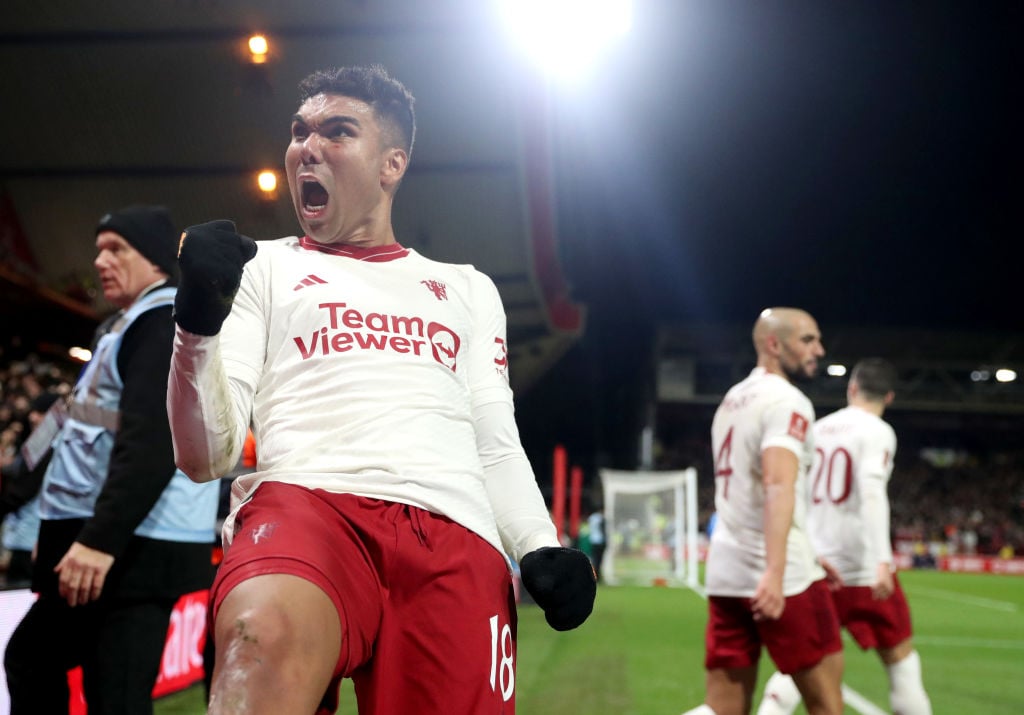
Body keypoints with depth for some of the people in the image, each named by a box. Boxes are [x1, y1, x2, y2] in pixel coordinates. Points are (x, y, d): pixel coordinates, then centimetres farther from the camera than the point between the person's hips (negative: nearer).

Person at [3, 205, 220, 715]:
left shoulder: (167, 324, -10)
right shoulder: (134, 324, 22)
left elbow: (150, 445, -22)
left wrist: (101, 539, -28)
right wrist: (76, 532, 23)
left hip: (135, 547, -11)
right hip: (108, 539, 11)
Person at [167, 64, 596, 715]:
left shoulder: (468, 288, 29)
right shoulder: (265, 267, 21)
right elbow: (205, 456, 11)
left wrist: (542, 548, 4)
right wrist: (197, 323, -5)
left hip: (456, 537, 3)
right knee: (263, 638, -38)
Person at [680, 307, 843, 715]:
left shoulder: (732, 400, 19)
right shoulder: (787, 401, -9)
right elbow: (778, 484, -25)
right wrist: (776, 570, -35)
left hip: (725, 570, 8)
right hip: (782, 575, -8)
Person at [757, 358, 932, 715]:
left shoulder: (819, 429, 10)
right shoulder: (877, 432, -6)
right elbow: (872, 492, -21)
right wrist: (882, 560, -28)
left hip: (815, 565, 5)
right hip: (861, 568, -5)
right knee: (900, 658, 10)